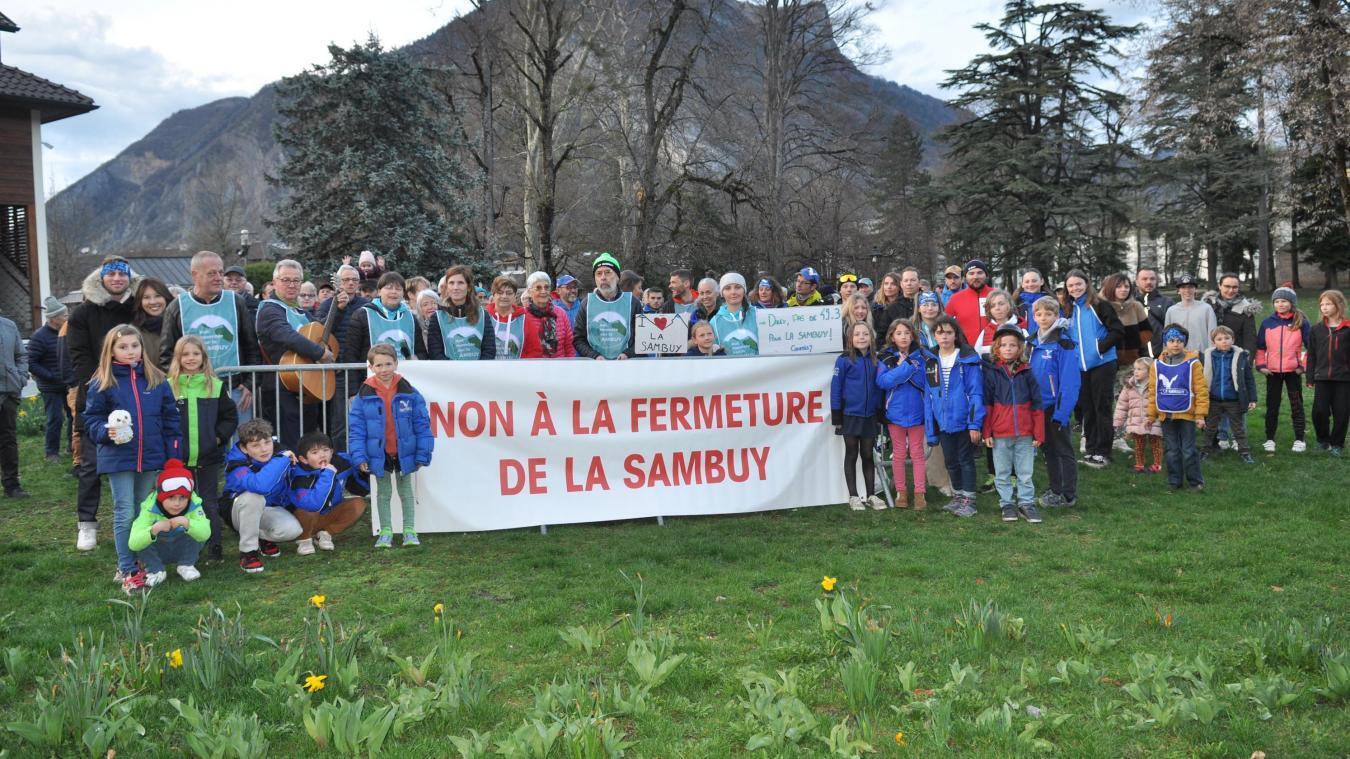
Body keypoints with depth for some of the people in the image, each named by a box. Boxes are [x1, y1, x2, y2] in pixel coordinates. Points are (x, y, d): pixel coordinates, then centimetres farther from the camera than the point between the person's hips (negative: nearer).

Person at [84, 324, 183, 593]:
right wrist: (106, 431, -20)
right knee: (125, 514, -2)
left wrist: (173, 456, 5)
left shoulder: (156, 380, 5)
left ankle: (142, 562, 24)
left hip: (150, 458, 3)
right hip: (118, 459, -3)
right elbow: (91, 419, 2)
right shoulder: (102, 383, -2)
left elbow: (170, 419, 8)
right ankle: (128, 571, 6)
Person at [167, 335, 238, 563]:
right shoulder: (168, 386, 0)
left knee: (210, 501, 6)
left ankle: (214, 546, 13)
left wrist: (220, 437, -6)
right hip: (179, 457, 0)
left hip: (209, 456, 0)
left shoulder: (216, 386, 2)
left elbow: (230, 416, 6)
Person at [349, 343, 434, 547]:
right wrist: (359, 456, -13)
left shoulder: (409, 393, -9)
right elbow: (356, 428, -7)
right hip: (379, 454, 0)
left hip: (404, 452, 0)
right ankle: (385, 532, 22)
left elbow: (422, 425, -6)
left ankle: (409, 530, 21)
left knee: (406, 492, 13)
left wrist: (422, 454, -8)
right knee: (383, 493, 13)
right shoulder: (364, 396, -9)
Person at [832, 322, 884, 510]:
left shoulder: (875, 360, 4)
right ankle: (853, 497, 14)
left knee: (868, 455, 11)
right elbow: (836, 387, -7)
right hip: (850, 415, -3)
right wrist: (836, 417, -8)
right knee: (852, 455, 7)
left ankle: (871, 495, 19)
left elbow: (878, 387, 11)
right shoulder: (844, 360, -8)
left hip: (869, 416, 3)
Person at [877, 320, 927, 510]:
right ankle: (901, 492, 18)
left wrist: (904, 365, -15)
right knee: (899, 453, 9)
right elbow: (882, 381, -13)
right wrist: (906, 368, -16)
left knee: (917, 453, 5)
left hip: (916, 411, 0)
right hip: (895, 412, 0)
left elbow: (925, 382, -9)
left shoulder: (920, 357, 2)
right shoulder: (886, 358, 0)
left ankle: (920, 492, 10)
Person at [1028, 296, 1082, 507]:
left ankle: (1068, 495, 9)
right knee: (1048, 449, 15)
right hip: (1038, 406, 7)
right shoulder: (1032, 343, 8)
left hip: (1057, 407, -7)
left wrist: (1062, 411, -21)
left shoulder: (1063, 343, -13)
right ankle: (1054, 490, 26)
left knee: (1063, 450, 2)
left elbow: (1069, 381, -17)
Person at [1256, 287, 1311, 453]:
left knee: (1296, 405, 6)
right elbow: (1260, 347, 9)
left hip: (1293, 371, -2)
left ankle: (1299, 440, 13)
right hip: (1272, 371, 2)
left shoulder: (1302, 322, -2)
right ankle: (1269, 439, 16)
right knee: (1272, 406, 8)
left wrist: (1304, 365, -4)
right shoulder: (1267, 322, 3)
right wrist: (1261, 365, 1)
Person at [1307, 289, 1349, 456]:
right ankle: (1323, 439, 19)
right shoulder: (1317, 329, 7)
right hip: (1322, 378, 2)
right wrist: (1310, 378, 6)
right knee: (1319, 411, -4)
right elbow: (1311, 355, 9)